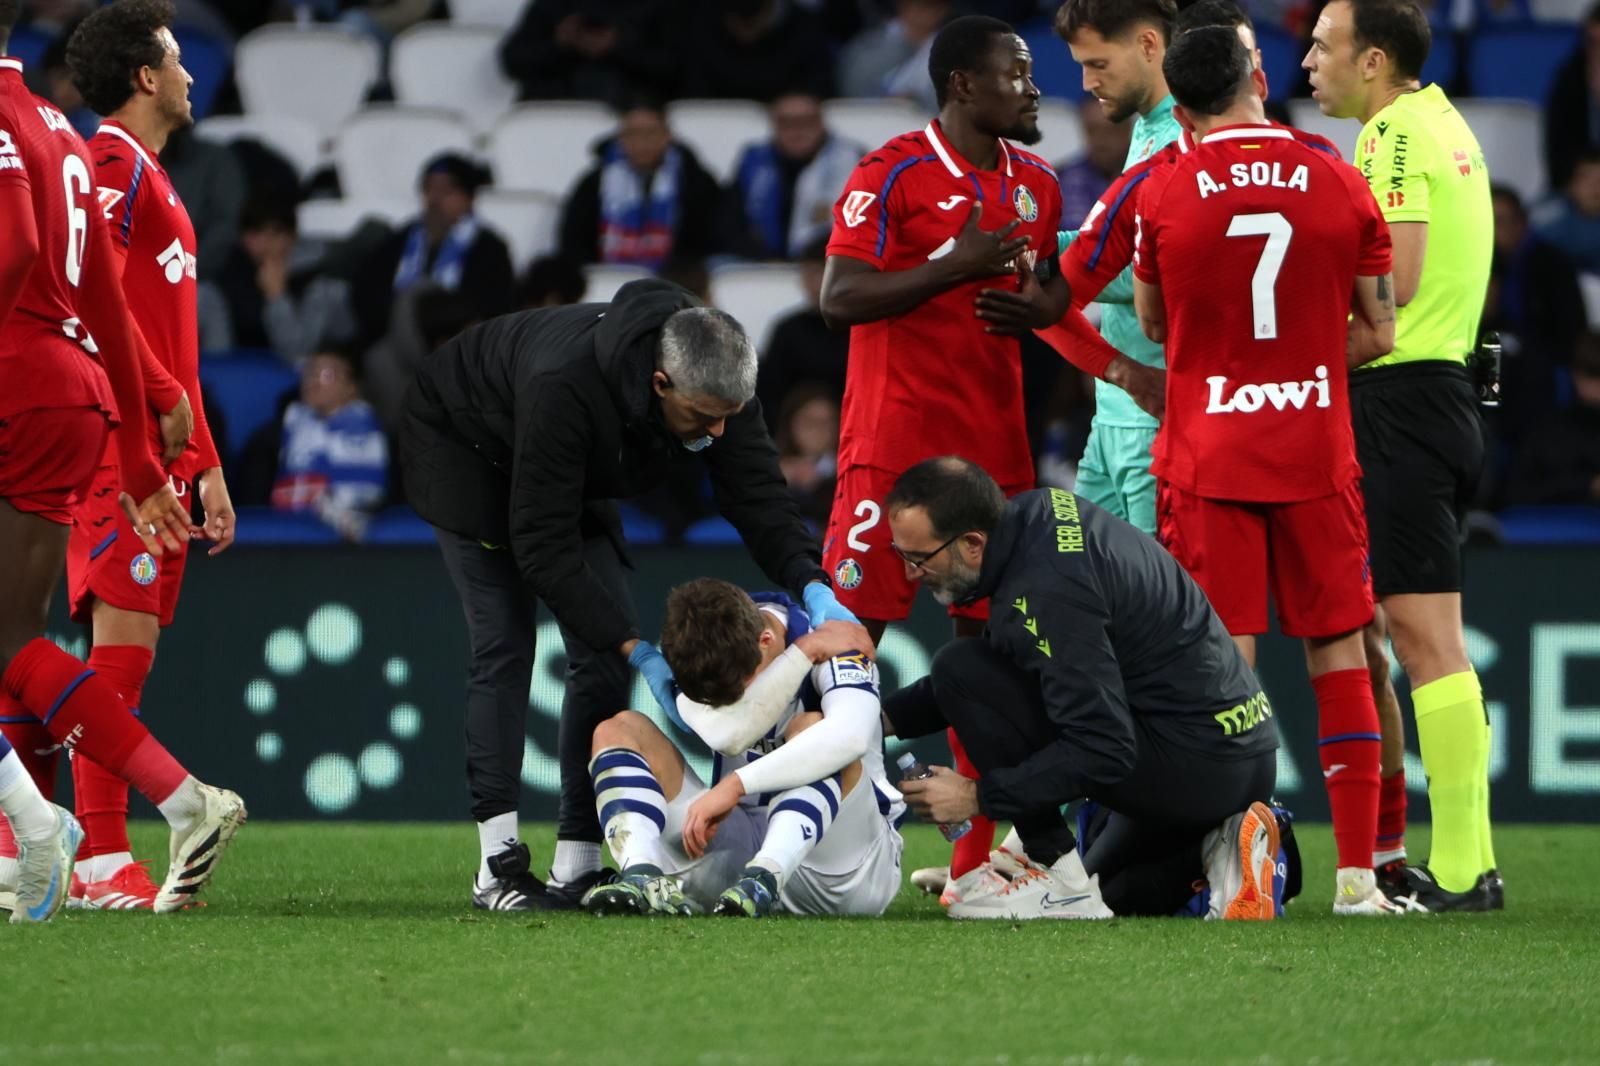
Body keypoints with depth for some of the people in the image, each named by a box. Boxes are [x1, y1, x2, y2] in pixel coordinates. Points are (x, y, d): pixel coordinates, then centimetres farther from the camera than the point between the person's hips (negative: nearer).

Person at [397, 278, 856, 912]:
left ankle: (577, 868, -5)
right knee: (505, 645, -17)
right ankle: (498, 867, -18)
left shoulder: (719, 385, -27)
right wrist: (639, 651, -39)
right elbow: (543, 548, -39)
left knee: (603, 653, -5)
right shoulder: (565, 384, -45)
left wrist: (813, 588, -40)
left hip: (573, 474, 6)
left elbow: (758, 493, -21)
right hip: (462, 447, -6)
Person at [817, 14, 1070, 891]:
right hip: (895, 442, -6)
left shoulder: (1036, 185, 11)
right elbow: (838, 297, -15)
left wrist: (1037, 309, 1)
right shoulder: (892, 176, -10)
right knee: (850, 628, -7)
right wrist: (955, 267, -21)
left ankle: (980, 851, 11)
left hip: (995, 445, 7)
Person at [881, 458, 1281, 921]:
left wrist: (979, 796, -19)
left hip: (1192, 763, -10)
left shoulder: (1046, 590, -25)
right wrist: (885, 717, 8)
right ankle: (1222, 850, 8)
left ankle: (1061, 881, -9)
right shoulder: (1040, 510, 4)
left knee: (961, 670, -13)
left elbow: (1104, 751, -26)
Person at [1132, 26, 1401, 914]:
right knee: (1338, 652, 7)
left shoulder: (1163, 196, -5)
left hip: (1205, 457, -1)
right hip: (1317, 455, 1)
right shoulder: (1338, 185, -2)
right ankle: (1358, 872, 5)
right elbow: (1376, 331, 4)